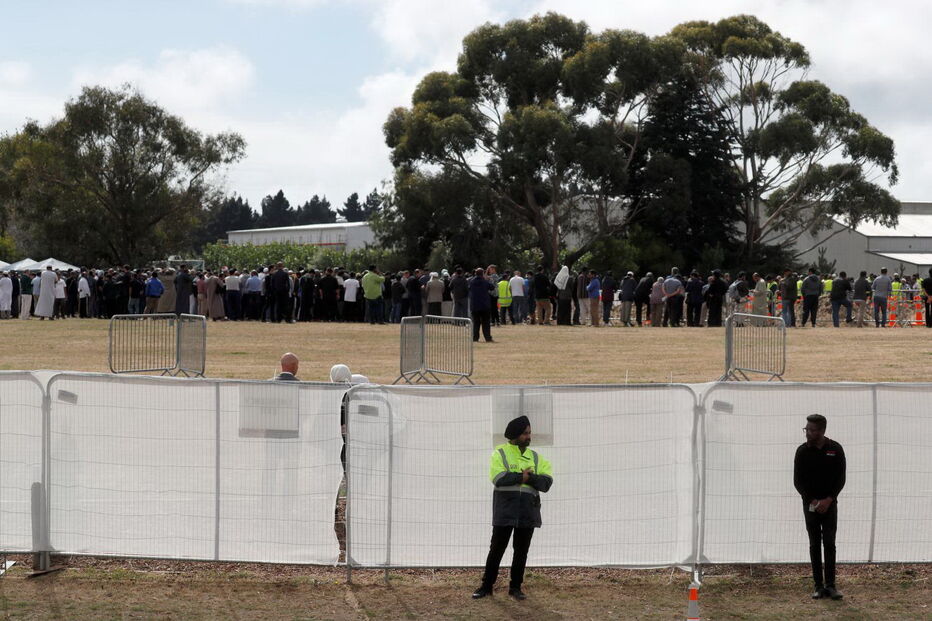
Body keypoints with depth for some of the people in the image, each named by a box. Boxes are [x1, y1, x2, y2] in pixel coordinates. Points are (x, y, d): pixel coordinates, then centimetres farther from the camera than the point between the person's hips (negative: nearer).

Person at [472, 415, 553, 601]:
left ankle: (516, 587, 16)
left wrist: (529, 478, -15)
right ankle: (486, 586, 8)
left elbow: (546, 481, 0)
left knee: (521, 551, 7)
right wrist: (521, 477, -13)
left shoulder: (535, 458, 13)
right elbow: (498, 478, -17)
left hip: (527, 511, 4)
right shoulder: (500, 453, 0)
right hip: (505, 509, -4)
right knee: (497, 548, 0)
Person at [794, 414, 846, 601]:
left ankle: (830, 585, -5)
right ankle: (819, 586, 2)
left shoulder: (835, 449, -2)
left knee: (829, 543, -6)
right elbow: (798, 481, -1)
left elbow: (841, 479, -1)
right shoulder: (802, 451, -2)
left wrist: (828, 500, -13)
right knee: (815, 545, 0)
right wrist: (812, 500, -12)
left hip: (829, 503, 0)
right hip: (810, 504, 0)